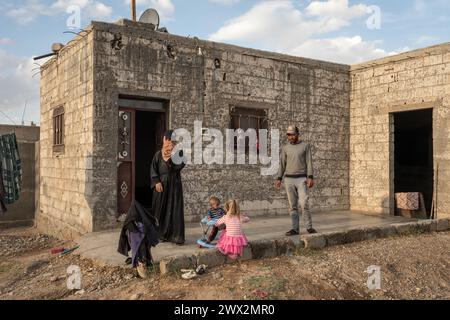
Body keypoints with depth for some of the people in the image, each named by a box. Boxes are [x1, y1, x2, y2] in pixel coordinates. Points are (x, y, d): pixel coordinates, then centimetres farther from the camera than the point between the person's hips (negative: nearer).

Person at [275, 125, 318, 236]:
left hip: (301, 179, -3)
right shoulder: (285, 148, 10)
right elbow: (282, 164, 13)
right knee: (292, 205, 3)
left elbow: (309, 162, -2)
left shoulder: (305, 145, 3)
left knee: (304, 203, -11)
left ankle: (309, 227, 2)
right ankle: (295, 229, 7)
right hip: (288, 179, 3)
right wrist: (279, 179, 6)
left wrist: (310, 177, -11)